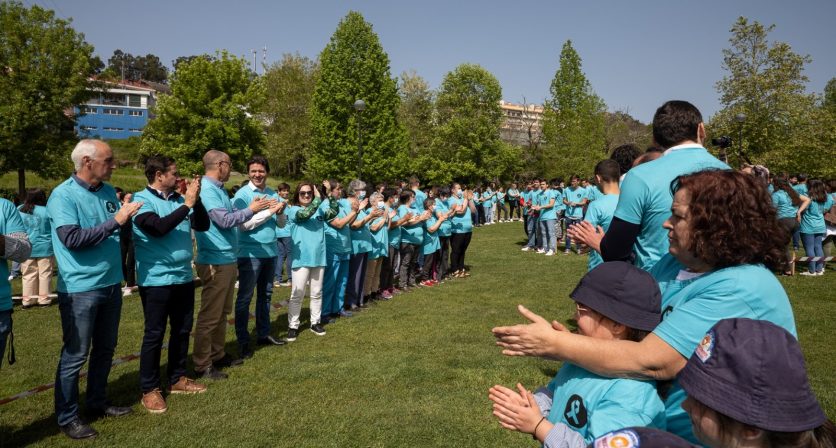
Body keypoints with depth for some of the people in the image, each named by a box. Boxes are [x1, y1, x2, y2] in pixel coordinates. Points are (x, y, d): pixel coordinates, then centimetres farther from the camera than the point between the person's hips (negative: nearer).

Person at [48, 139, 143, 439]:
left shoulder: (108, 192, 7)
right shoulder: (63, 195, -14)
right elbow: (71, 239, -26)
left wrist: (128, 215, 0)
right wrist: (115, 221, -25)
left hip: (111, 284, 7)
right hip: (80, 289, -7)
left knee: (105, 349, 17)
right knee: (75, 355, 3)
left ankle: (97, 402, 33)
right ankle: (67, 418, 17)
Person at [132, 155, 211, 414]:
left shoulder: (178, 199, 6)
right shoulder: (141, 200, -10)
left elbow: (203, 225, 6)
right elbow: (159, 227, -25)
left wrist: (196, 200, -7)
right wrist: (187, 204, -21)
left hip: (184, 276, 6)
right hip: (156, 279, -6)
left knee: (182, 330, 14)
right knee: (154, 334, 1)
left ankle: (177, 379, 29)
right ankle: (149, 389, 13)